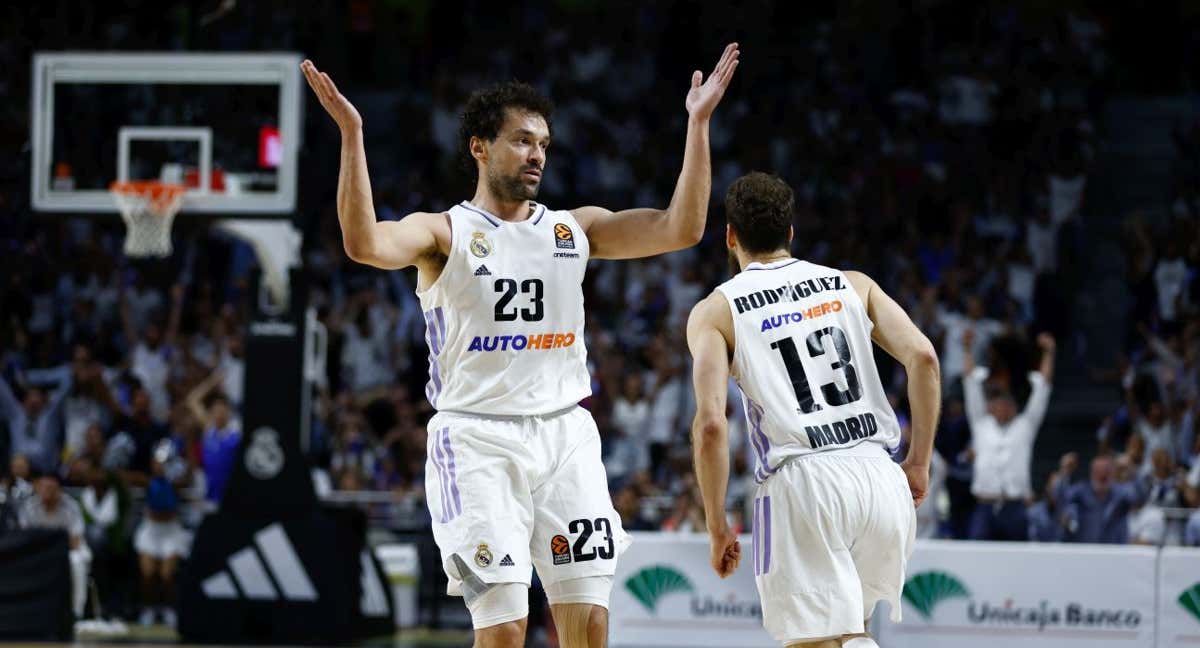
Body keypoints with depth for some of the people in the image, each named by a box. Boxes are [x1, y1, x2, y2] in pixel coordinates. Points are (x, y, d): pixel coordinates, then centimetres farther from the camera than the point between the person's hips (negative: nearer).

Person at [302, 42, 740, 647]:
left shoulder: (574, 229, 13)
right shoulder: (443, 233, 0)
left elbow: (680, 229, 3)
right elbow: (364, 244, -20)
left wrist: (698, 123, -1)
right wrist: (351, 134, -27)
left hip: (565, 435, 4)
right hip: (478, 442, -4)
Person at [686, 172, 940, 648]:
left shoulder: (715, 312, 7)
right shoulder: (852, 285, 16)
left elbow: (711, 424, -5)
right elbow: (922, 356, 3)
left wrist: (717, 528, 2)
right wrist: (919, 463, 9)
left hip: (802, 484, -4)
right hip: (879, 475, 4)